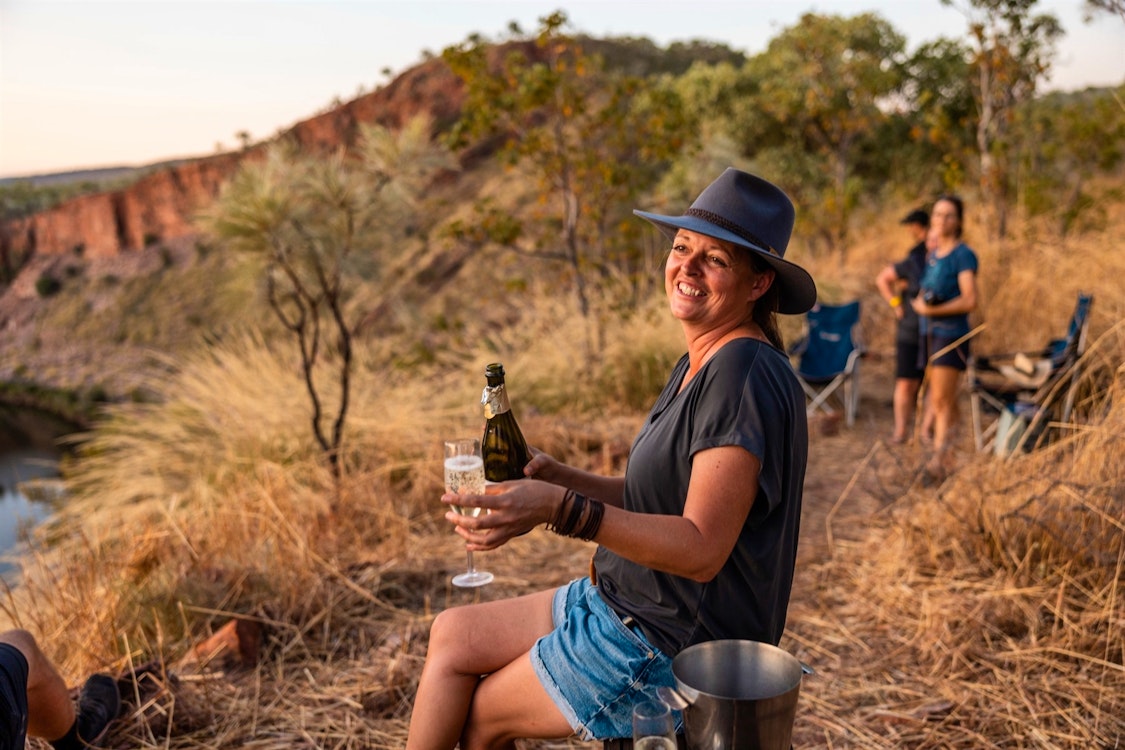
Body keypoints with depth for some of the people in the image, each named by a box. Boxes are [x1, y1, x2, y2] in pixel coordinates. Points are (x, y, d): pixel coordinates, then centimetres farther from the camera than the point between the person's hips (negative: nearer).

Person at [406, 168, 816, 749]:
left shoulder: (744, 377, -24)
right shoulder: (698, 367, 7)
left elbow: (701, 548, -30)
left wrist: (563, 510, -39)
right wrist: (554, 477, 0)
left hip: (674, 644, -9)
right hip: (629, 605, 9)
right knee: (452, 635, 11)